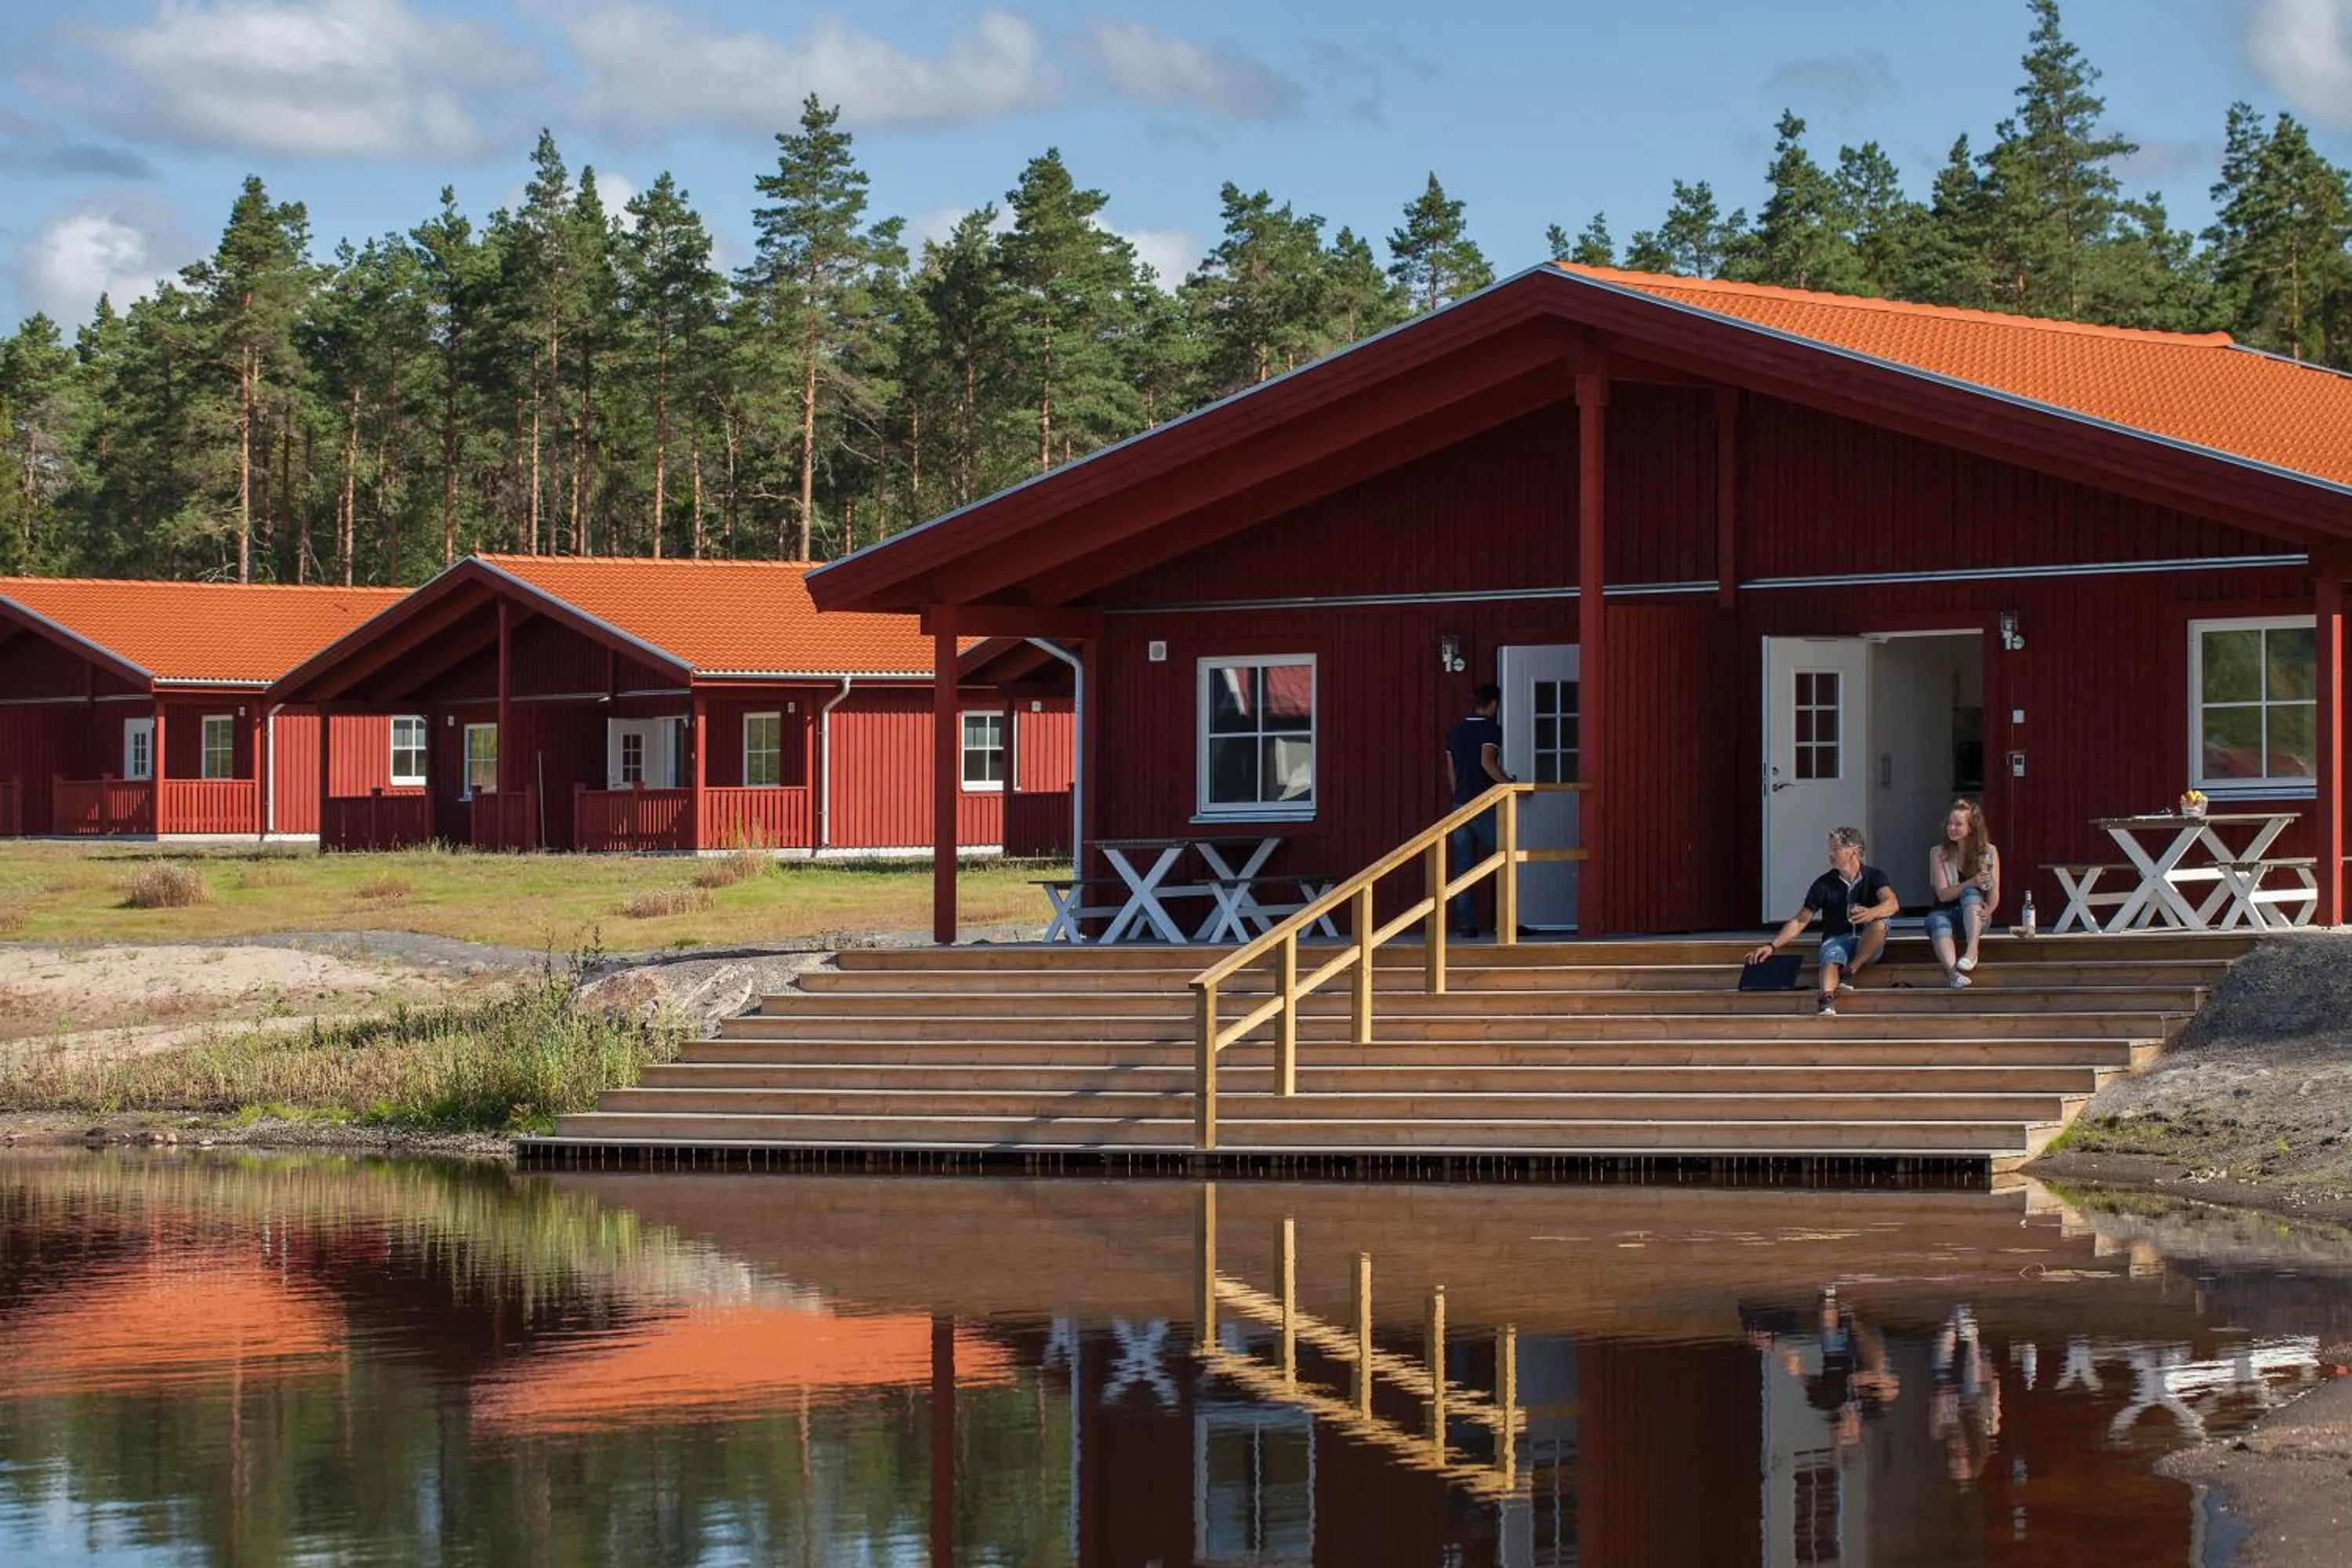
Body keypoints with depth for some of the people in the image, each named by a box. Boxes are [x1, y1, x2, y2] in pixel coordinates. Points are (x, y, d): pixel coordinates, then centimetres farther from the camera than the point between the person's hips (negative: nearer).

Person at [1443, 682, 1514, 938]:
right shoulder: (1491, 730, -8)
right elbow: (1487, 762, -22)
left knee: (1462, 866, 4)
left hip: (1461, 803, 6)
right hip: (1485, 804, -6)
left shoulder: (1455, 732, 13)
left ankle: (1465, 924, 0)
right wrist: (1509, 783, -19)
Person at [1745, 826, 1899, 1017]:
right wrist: (1772, 946, -8)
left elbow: (1892, 904, -20)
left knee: (1880, 924, -34)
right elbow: (1800, 921, 4)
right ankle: (1827, 1002, -66)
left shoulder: (1873, 876, -1)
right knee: (1831, 961, -36)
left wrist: (1871, 913, -44)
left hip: (1867, 944, 0)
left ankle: (1849, 972, -25)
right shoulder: (1824, 884, 2)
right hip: (1836, 938, 0)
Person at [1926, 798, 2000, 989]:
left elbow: (1994, 895, -3)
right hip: (1946, 913, 0)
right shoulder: (1939, 854, 1)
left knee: (1969, 893, -32)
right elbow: (1943, 894, -9)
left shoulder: (1989, 852, 1)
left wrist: (1986, 911, -25)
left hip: (1975, 918, 0)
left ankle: (1972, 951, -51)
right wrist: (1972, 883, -25)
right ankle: (1952, 972, -61)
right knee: (1938, 921, -36)